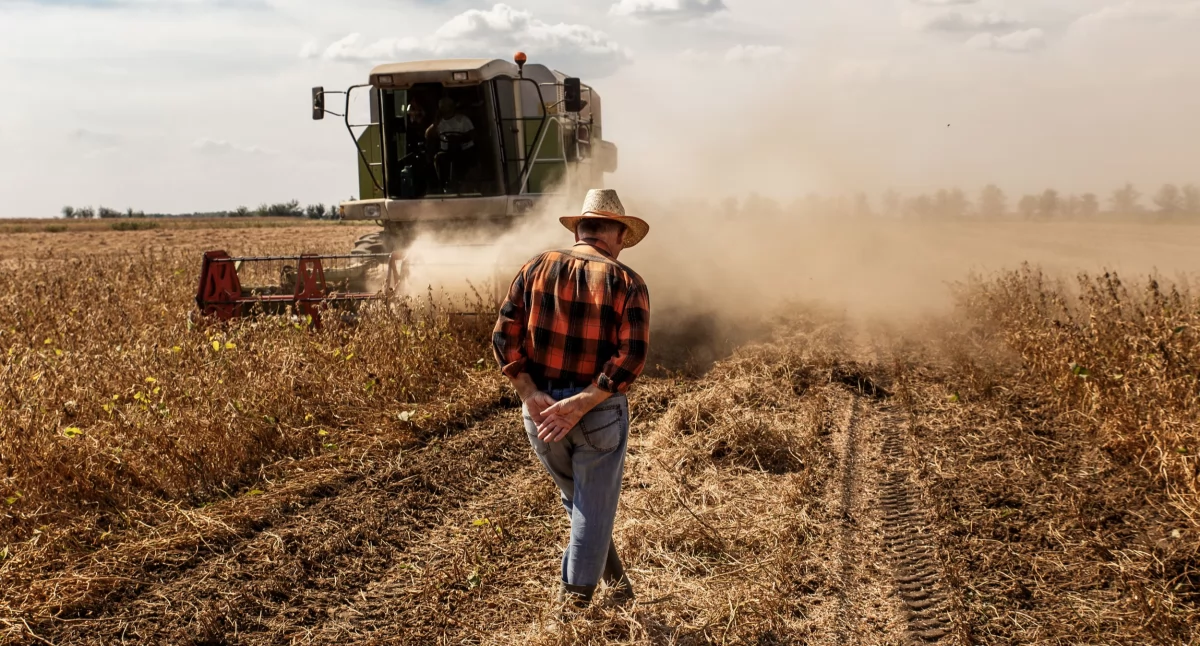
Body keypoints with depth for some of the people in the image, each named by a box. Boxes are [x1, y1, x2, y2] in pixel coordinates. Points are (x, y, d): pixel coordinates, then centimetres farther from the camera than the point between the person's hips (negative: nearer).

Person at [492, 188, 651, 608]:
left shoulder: (537, 268, 1)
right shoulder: (626, 282, -7)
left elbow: (504, 336, -6)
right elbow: (632, 356, -18)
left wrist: (530, 394, -10)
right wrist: (580, 405, -19)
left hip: (540, 409, 4)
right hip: (599, 413, -3)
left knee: (577, 501, 25)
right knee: (594, 510, 12)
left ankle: (613, 580, 36)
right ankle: (576, 600, 18)